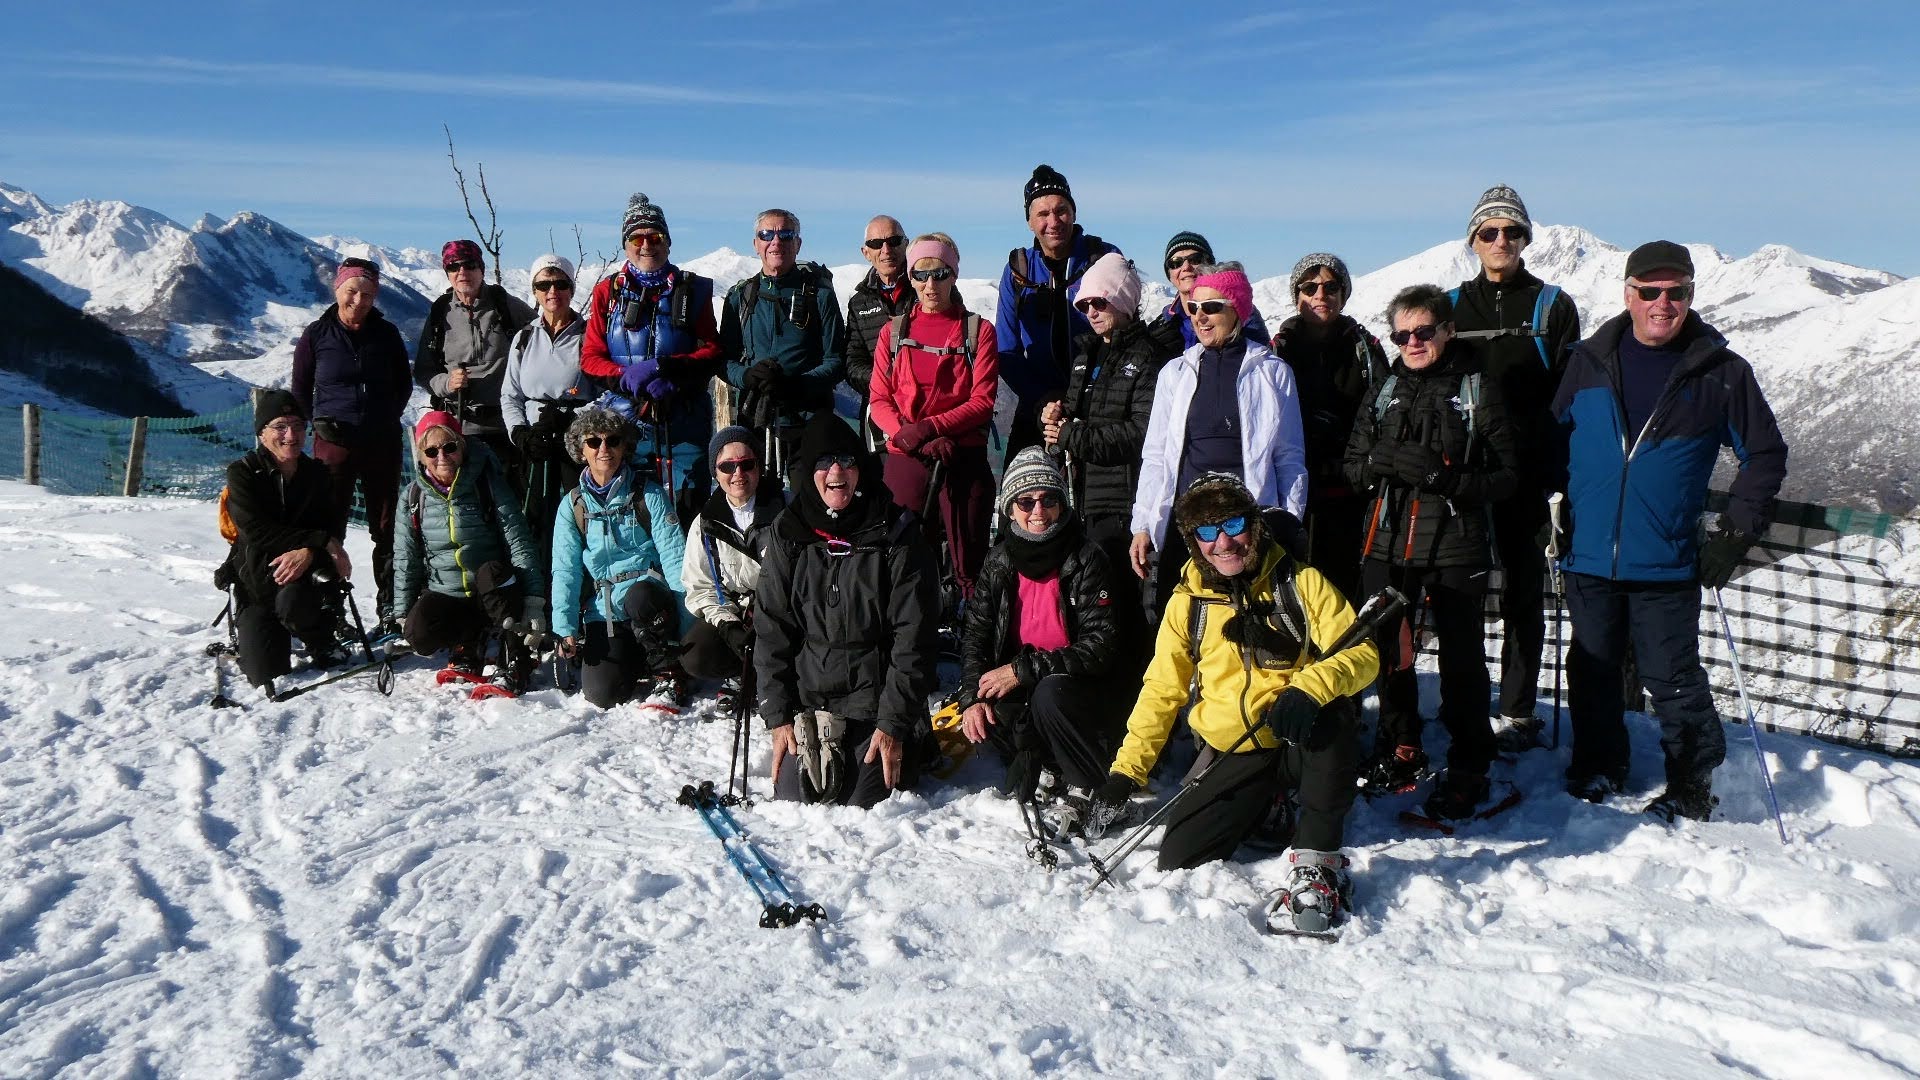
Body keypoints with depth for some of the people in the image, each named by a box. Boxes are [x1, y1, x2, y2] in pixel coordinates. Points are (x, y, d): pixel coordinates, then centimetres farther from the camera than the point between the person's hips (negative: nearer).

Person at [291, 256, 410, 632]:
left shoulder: (386, 333, 4)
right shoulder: (317, 334, 1)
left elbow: (403, 384, 16)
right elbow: (300, 390, 10)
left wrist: (388, 417, 6)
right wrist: (321, 423, 2)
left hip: (383, 443, 2)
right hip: (334, 444, -2)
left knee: (386, 528, 6)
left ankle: (391, 608, 14)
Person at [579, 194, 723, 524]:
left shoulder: (693, 289, 9)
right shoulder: (608, 292, 11)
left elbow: (713, 352, 3)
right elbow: (590, 357, 6)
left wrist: (670, 368, -16)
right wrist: (628, 377, -14)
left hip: (683, 421, 0)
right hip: (624, 420, 1)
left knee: (687, 508, -1)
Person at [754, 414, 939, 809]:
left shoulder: (897, 535, -7)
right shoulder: (787, 534, 2)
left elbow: (912, 637, -9)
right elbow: (770, 631, 2)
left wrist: (894, 722, -13)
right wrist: (778, 715, -5)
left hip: (875, 701, -2)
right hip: (806, 698, 3)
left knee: (861, 804, -11)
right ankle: (820, 743, 23)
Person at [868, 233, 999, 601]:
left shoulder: (978, 331, 6)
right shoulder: (893, 332, 12)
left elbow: (983, 401, -2)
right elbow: (880, 400, 5)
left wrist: (929, 427, -14)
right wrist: (909, 437, -13)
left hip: (963, 459, -1)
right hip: (905, 459, 2)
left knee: (969, 562, -1)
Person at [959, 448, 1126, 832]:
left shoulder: (1086, 559, -14)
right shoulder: (999, 562, 1)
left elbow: (1101, 646, -21)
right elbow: (975, 634, 1)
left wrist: (1023, 670, -25)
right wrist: (973, 697, -17)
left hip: (1091, 690, -5)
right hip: (1023, 686, 5)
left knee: (1050, 694, -35)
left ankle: (1096, 791, -13)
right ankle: (1039, 771, 4)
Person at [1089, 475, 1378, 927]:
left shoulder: (1302, 583, -4)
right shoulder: (1187, 604, 3)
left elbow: (1362, 653, -12)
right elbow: (1161, 690, 9)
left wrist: (1308, 688, -33)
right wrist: (1125, 770, 3)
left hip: (1301, 743, -3)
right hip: (1234, 756, 3)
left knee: (1332, 715, -36)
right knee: (1178, 857, -12)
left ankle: (1317, 855, -22)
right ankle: (1267, 814, 17)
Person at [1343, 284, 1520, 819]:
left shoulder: (1477, 390, -2)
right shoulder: (1386, 390, 12)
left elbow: (1505, 475, -5)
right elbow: (1354, 464, 12)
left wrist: (1446, 479, -20)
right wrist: (1386, 462, -10)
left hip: (1456, 545, -4)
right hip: (1389, 542, 4)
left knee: (1460, 656, 1)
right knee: (1389, 651, 12)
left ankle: (1468, 769, 13)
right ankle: (1401, 749, 30)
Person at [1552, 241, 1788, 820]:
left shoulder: (1721, 372, -1)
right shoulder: (1589, 360, 3)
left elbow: (1765, 455, 6)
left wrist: (1733, 534, -2)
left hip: (1667, 564, -2)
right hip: (1588, 556, 3)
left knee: (1672, 681, 2)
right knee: (1591, 672, 14)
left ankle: (1692, 787, 18)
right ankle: (1598, 768, 31)